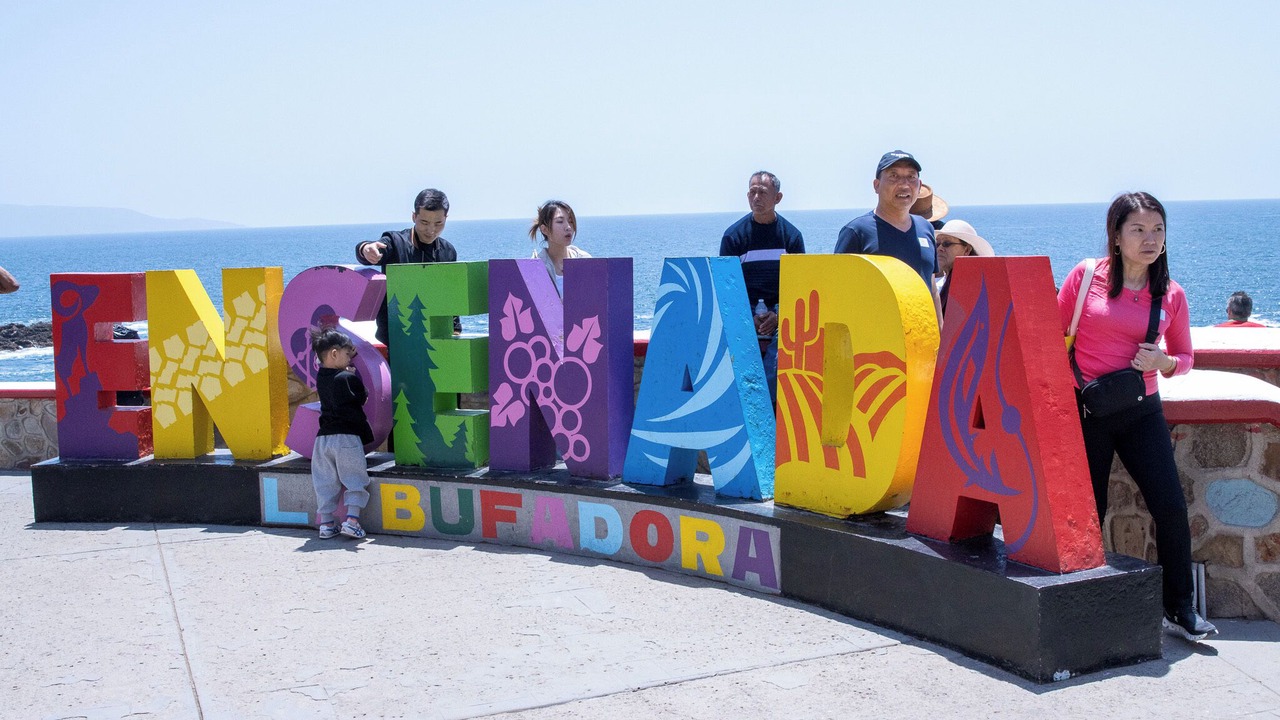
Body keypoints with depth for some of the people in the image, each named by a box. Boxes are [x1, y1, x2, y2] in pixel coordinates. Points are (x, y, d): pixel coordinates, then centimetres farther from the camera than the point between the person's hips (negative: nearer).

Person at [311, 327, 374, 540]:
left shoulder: (321, 377, 8)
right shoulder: (349, 378, -9)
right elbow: (363, 398, 4)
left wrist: (347, 359, 23)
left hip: (323, 438, 6)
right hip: (347, 436, -6)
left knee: (325, 482, 11)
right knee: (355, 480, 3)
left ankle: (326, 523, 12)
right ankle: (352, 519, -8)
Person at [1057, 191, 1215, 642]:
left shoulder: (1171, 295, 2)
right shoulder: (1086, 276, -4)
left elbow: (1184, 359, 11)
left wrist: (1161, 362, -10)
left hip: (1141, 411, 2)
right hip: (1085, 410, -2)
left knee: (1171, 508, -4)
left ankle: (1180, 609, 12)